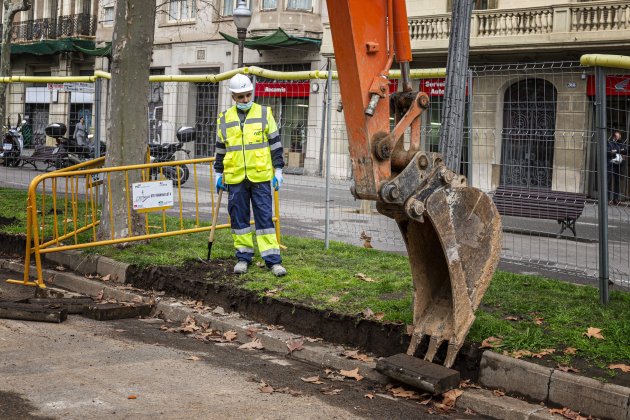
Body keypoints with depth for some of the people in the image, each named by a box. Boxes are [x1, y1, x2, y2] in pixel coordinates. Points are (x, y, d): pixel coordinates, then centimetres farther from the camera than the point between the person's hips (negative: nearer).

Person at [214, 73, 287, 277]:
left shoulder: (264, 114, 3)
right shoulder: (225, 119, 8)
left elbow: (275, 143, 5)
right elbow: (220, 148, 17)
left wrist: (278, 170, 1)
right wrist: (218, 174, 15)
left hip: (260, 176, -2)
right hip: (235, 178, 2)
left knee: (264, 216, -2)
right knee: (238, 218, 7)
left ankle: (273, 260, -1)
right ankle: (243, 257, 18)